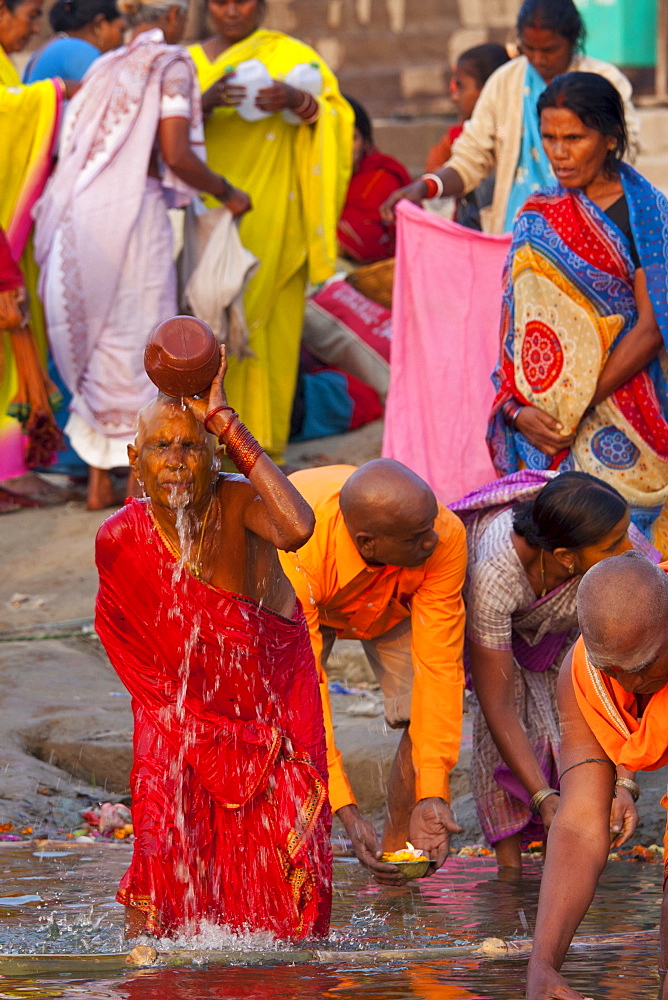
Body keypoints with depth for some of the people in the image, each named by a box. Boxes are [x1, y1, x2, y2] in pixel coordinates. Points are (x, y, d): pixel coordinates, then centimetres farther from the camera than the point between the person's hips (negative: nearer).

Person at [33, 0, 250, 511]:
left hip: (80, 211, 7)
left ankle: (100, 480, 14)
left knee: (94, 340, 13)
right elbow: (177, 155, -12)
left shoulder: (105, 67, 20)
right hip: (132, 210, -6)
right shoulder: (172, 65, -1)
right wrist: (226, 193, 3)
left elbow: (71, 149, 16)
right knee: (140, 340, 1)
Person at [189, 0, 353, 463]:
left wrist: (298, 102, -25)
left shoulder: (293, 56, 6)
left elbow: (335, 116, -4)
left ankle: (260, 445, -4)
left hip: (271, 220, -2)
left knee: (269, 327, -7)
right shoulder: (191, 63, 13)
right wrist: (205, 103, -21)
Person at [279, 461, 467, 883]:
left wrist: (431, 794, -39)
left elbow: (438, 668, -33)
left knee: (431, 719, -20)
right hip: (313, 602, -2)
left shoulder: (446, 538, -38)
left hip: (394, 605, 2)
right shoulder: (294, 558, -45)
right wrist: (347, 812, -47)